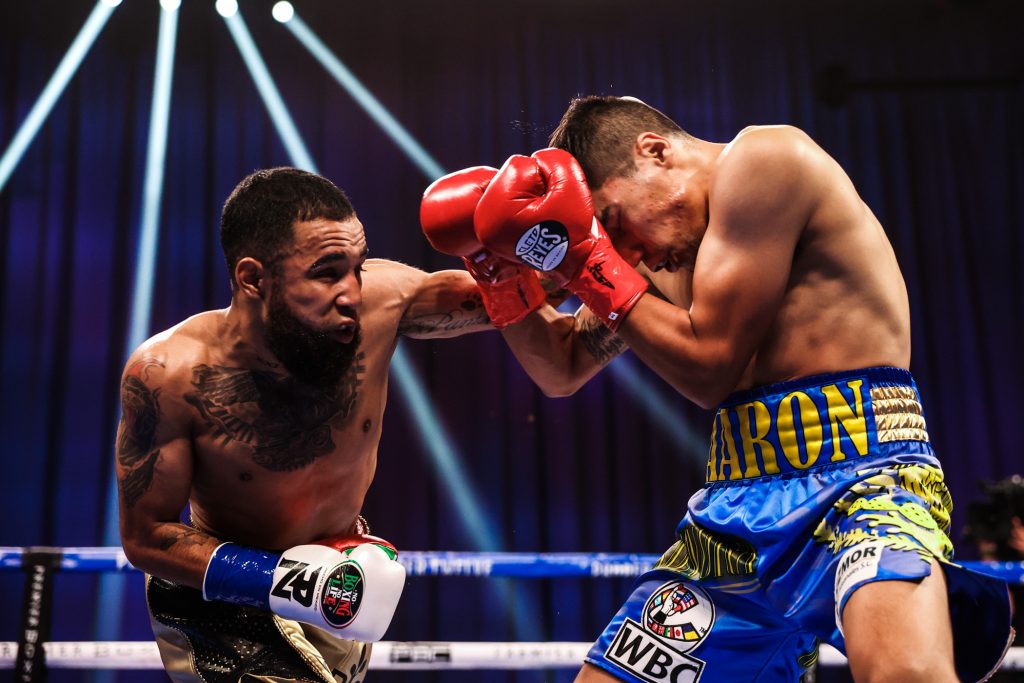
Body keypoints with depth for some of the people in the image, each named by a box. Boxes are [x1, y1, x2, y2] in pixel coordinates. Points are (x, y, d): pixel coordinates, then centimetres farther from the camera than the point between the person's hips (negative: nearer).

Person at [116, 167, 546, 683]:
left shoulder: (378, 301, -27)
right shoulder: (169, 374, -30)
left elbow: (504, 300, -12)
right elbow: (145, 537, -21)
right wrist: (278, 581, -33)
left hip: (344, 577, 4)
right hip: (220, 600, -4)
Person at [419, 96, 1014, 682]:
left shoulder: (765, 158, -6)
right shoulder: (664, 257, 18)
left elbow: (710, 366, -10)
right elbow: (563, 370, 27)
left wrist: (588, 261, -2)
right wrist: (501, 266, 13)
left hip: (860, 470, -8)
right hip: (741, 502, 8)